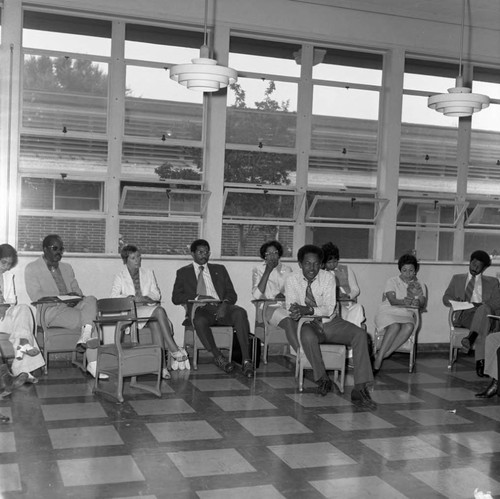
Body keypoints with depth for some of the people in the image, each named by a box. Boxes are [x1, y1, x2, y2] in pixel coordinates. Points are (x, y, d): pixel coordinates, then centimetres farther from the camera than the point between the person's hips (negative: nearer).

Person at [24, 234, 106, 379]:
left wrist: (76, 297, -9)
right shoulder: (32, 268, 6)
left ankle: (85, 336, -34)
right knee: (90, 320, -26)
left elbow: (77, 290, 18)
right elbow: (35, 296, -7)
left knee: (91, 300, -25)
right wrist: (62, 298, -21)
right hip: (50, 311, -6)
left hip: (70, 307, 6)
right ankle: (92, 362, -25)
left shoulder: (67, 268, 24)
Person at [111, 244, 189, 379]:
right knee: (159, 311, -34)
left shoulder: (148, 273, 23)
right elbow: (114, 297, -4)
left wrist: (145, 298, -9)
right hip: (132, 312, -3)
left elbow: (157, 294, 13)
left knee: (155, 322, -35)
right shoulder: (120, 276, 13)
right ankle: (175, 351, -38)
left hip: (150, 307, 3)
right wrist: (133, 298, -17)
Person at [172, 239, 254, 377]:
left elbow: (231, 293, 15)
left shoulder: (220, 269, 24)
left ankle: (246, 360, -36)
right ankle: (218, 357, -23)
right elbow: (176, 298, 6)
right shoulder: (183, 272, 18)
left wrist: (225, 304, -9)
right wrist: (198, 297, -9)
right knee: (199, 321, -38)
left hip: (221, 307, 2)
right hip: (200, 310, -2)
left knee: (240, 312, -31)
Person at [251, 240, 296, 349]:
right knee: (288, 321, -37)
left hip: (287, 306, 3)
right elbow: (256, 295, -4)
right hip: (270, 307, -3)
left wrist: (285, 295, -3)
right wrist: (267, 271, -5)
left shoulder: (287, 270, 21)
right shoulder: (258, 270, 11)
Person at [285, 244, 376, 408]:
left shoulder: (328, 277, -8)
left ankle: (359, 389, -24)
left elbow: (329, 309, -16)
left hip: (331, 322, 2)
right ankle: (322, 378, -16)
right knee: (307, 336, -38)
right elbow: (291, 308, -9)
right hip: (310, 325, -1)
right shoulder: (292, 280, -6)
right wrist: (297, 312, -34)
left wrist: (308, 310, -33)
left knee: (360, 334, -22)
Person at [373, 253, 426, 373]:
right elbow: (392, 301, -9)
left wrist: (417, 295, -22)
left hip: (407, 315, 2)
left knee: (409, 327, -34)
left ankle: (381, 355, -34)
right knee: (395, 326, -36)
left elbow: (422, 305, 0)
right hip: (388, 313, -2)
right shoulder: (392, 281, 7)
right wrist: (404, 302, -29)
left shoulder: (420, 286, 15)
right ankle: (378, 359, -34)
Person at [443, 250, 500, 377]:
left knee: (484, 308, -40)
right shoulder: (457, 278, 27)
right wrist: (455, 302, -6)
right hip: (463, 315, 0)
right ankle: (481, 360, -50)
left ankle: (471, 337, -56)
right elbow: (446, 297, 19)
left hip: (485, 314, 1)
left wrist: (481, 305, -12)